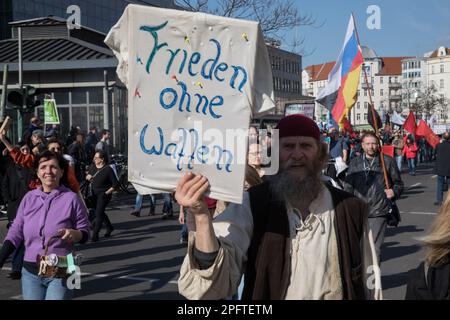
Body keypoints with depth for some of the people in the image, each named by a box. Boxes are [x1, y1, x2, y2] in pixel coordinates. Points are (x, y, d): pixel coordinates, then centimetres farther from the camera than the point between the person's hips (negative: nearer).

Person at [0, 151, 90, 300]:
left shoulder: (71, 199, -4)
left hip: (60, 273, -4)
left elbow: (85, 232, 0)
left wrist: (74, 234, -22)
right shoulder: (29, 198, 5)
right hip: (31, 272, 4)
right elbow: (16, 231, 8)